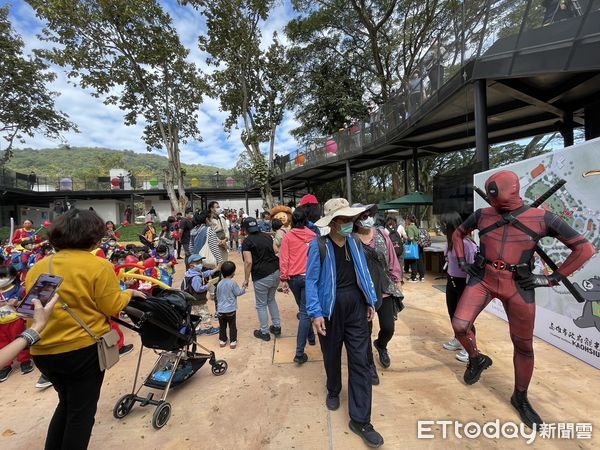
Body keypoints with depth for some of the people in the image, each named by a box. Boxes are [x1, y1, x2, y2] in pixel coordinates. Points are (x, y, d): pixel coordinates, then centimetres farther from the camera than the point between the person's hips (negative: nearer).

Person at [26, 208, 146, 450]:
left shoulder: (36, 268, 2)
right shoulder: (99, 266, -16)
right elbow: (112, 307, -14)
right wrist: (129, 293, 5)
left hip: (43, 351, 6)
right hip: (83, 349, -6)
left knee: (66, 403, 28)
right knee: (82, 411, 14)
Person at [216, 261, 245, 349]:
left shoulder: (219, 284, -1)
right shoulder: (233, 282, -16)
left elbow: (218, 296, 9)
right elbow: (238, 292, -8)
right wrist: (244, 288, 11)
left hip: (221, 310, 4)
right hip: (230, 310, -4)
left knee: (222, 326, 17)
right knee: (232, 326, 11)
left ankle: (222, 340, 26)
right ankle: (233, 341, 15)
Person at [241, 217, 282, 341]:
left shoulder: (247, 241, -9)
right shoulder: (267, 236, 9)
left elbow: (248, 262, -15)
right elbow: (275, 251, 16)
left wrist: (246, 279, -6)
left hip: (262, 276, -6)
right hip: (276, 272, 6)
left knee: (261, 304, 12)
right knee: (271, 299, 26)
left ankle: (264, 332, 24)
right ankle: (277, 326, 31)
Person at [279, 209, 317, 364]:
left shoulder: (287, 237, -2)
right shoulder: (313, 235, 0)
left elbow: (283, 259, -6)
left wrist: (284, 279, 0)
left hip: (293, 277, 1)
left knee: (303, 309, 22)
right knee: (305, 312, 0)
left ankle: (311, 338, 40)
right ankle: (299, 352, -3)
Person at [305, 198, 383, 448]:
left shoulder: (355, 242, 2)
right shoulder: (318, 246, -14)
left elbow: (364, 273, 10)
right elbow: (311, 281, -13)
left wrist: (371, 301, 9)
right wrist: (316, 313, -18)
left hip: (356, 306, 4)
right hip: (330, 308, -3)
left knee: (360, 361, 5)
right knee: (332, 355, 19)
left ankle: (360, 419, 20)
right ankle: (333, 391, 50)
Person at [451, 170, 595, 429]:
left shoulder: (542, 218, -6)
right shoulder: (482, 215, -1)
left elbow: (585, 248, -1)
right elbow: (458, 234, 16)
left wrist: (553, 278, -5)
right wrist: (462, 262, 7)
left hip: (519, 285, -1)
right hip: (483, 279, 1)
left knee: (524, 346, 11)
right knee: (459, 325, -9)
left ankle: (520, 398, 34)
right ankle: (476, 359, 24)